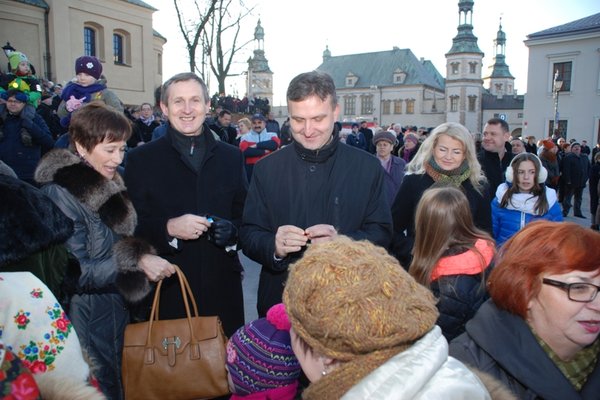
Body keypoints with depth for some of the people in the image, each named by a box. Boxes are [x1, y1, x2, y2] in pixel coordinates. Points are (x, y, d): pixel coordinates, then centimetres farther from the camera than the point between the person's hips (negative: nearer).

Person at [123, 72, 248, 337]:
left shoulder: (231, 156, 9)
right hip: (166, 290, -2)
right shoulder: (140, 159, 2)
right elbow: (129, 226, 0)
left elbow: (244, 215, 12)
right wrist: (169, 228, -17)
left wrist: (232, 229, -9)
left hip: (222, 288, 2)